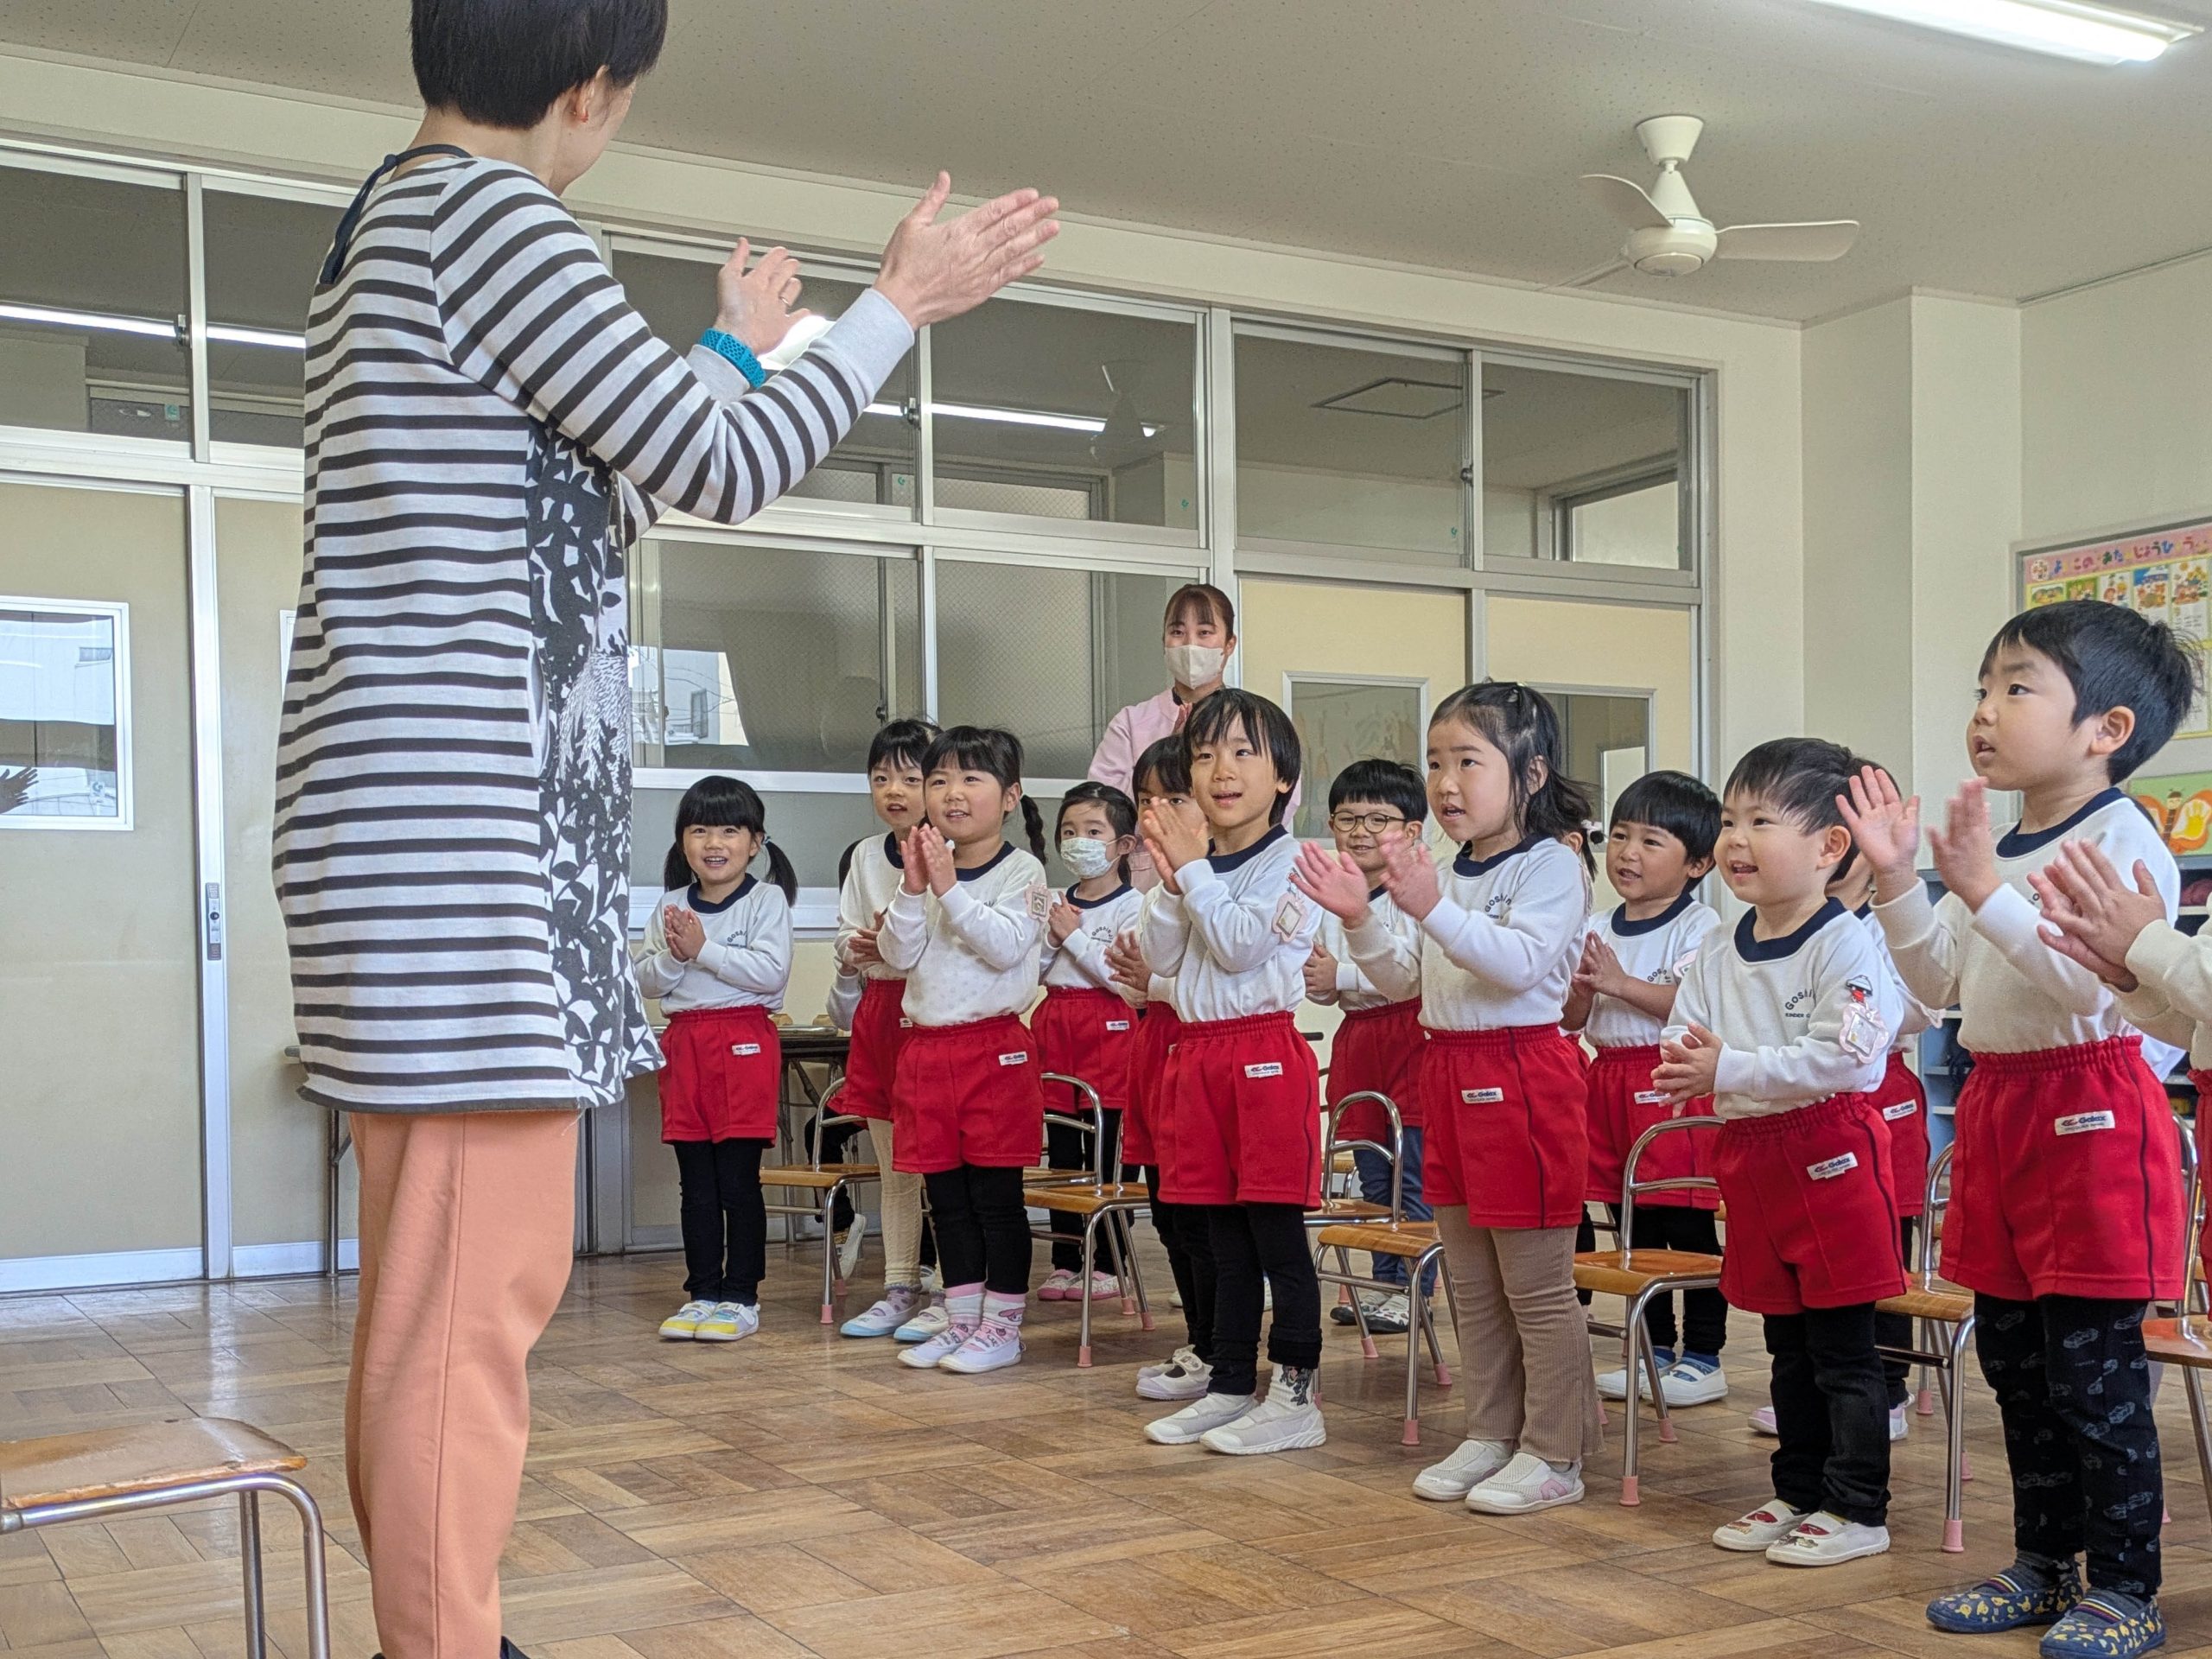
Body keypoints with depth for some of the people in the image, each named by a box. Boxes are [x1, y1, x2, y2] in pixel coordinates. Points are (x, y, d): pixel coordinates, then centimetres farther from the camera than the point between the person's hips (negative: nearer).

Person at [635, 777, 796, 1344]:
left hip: (745, 1041, -5)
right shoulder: (671, 907, 12)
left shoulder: (766, 900, -2)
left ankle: (740, 1296, 7)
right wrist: (672, 955, -10)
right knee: (695, 1181, 9)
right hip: (684, 1040, 5)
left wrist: (704, 950, -15)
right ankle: (702, 1292, 16)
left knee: (738, 1179, -2)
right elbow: (649, 982, 10)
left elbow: (771, 972, -15)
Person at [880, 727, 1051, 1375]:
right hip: (927, 1048, 6)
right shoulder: (927, 866, 10)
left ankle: (1003, 1324, 10)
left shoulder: (1022, 870, -6)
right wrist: (913, 890, -11)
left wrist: (950, 889, -22)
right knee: (945, 1196, 12)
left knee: (996, 1195, 1)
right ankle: (961, 1318, 23)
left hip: (994, 1047, -6)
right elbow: (898, 955, 3)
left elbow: (1006, 946, -19)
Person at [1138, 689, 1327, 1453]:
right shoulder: (1199, 865, 14)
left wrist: (1193, 871, -12)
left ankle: (1296, 1396, 4)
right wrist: (1171, 879, -6)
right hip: (1198, 1053, 7)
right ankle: (1231, 1386, 22)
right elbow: (1160, 956, 7)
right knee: (1226, 1239, 14)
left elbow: (1240, 945, -18)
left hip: (1264, 1053, -7)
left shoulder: (1288, 862, -7)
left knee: (1278, 1237, -3)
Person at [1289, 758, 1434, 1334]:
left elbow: (1405, 976, -25)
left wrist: (1358, 917, -32)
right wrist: (1318, 980, -5)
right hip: (1356, 1039, 7)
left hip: (1408, 1035, -7)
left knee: (1413, 1176, -3)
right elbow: (1322, 989, 16)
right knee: (1374, 1176, 14)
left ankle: (1411, 1287, 7)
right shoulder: (1332, 894, 9)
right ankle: (1385, 1281, 24)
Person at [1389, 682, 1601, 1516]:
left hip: (1522, 1077, -8)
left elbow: (1520, 962, -26)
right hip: (1449, 1072, 8)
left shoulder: (1551, 866, -12)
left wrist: (1434, 910, -33)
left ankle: (1554, 1453, 10)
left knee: (1537, 1286, 0)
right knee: (1472, 1285, 15)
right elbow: (1410, 977, 19)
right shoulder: (1447, 873, 12)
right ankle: (1490, 1434, 26)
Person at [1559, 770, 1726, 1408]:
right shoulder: (1598, 930, 12)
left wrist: (1618, 982, -21)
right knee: (1634, 1229, 13)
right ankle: (1655, 1350, 23)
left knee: (1690, 1228, 0)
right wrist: (1581, 990, -9)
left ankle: (1703, 1356, 10)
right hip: (1610, 1080, 7)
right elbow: (1572, 1019, 12)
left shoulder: (1699, 926, -7)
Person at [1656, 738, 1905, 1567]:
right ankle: (1798, 1493, 27)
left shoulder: (1845, 945, -14)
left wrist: (1729, 1070, -22)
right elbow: (1681, 1045, 14)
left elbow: (1845, 1058, -24)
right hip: (1752, 1160, 7)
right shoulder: (1719, 957, 10)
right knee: (1788, 1349, 17)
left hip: (1830, 1156, -7)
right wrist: (1684, 1065, -11)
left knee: (1844, 1350, 1)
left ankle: (1856, 1508, 12)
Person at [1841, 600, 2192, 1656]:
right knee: (2012, 1359, 15)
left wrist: (1985, 894, -31)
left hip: (2088, 1114, -9)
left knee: (2095, 1372, -2)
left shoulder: (2120, 838, -14)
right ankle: (2044, 1565, 28)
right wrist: (1898, 883, 1)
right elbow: (1943, 983, 12)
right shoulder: (1998, 844, 12)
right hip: (1995, 1107, 9)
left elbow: (2090, 985, -25)